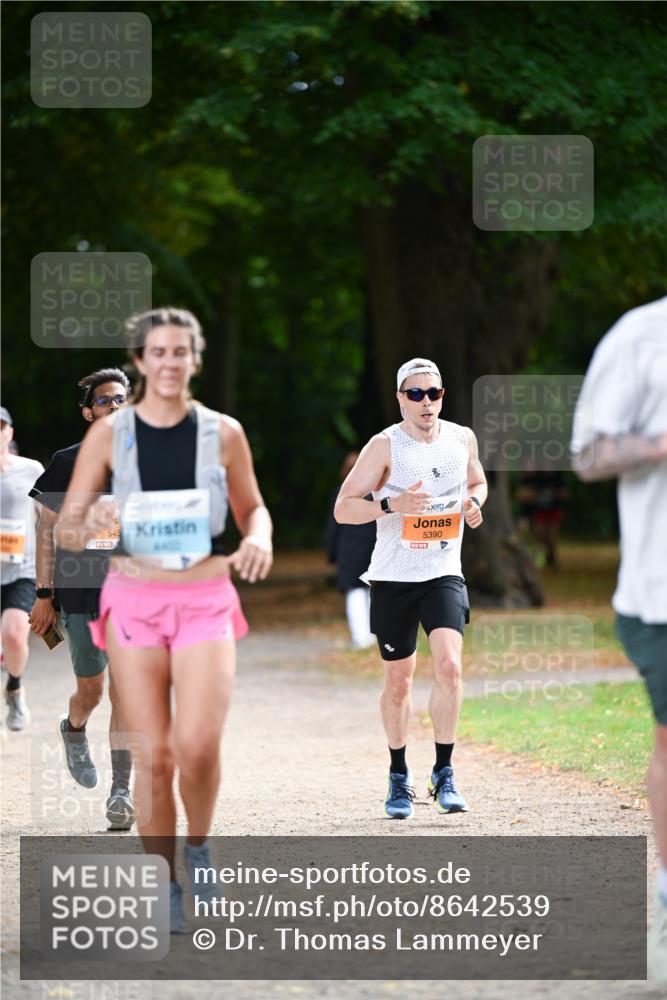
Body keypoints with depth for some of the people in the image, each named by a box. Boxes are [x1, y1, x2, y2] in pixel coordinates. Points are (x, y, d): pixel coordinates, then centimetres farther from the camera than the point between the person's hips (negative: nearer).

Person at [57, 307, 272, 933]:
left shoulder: (223, 433, 2)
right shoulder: (109, 434, 0)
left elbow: (253, 509, 16)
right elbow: (64, 529, 2)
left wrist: (258, 541, -7)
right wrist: (88, 527, -22)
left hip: (205, 603, 0)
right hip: (133, 600, 0)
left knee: (198, 745, -18)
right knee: (153, 755, -2)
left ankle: (198, 846, 12)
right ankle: (164, 890, 13)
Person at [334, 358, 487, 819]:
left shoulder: (462, 438, 4)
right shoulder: (385, 446, -7)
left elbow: (477, 482, 24)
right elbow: (343, 508, -8)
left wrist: (473, 501, 1)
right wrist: (392, 504, -24)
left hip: (444, 574, 2)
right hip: (393, 578, -1)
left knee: (449, 665, -18)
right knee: (399, 680, 7)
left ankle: (444, 773, -8)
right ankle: (400, 777, 26)